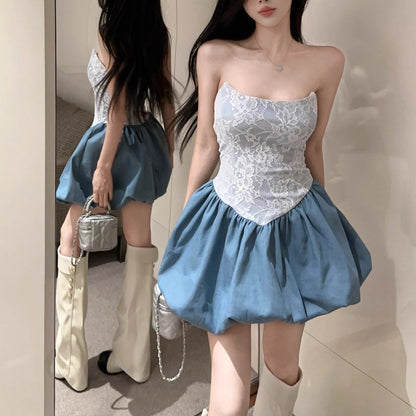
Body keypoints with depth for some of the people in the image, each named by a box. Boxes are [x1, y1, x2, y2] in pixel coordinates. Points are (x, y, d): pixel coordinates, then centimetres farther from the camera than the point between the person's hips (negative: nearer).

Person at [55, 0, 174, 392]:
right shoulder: (158, 33, 5)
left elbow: (119, 103, -18)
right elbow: (165, 94, 8)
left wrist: (103, 166, -17)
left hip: (111, 142, -6)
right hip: (147, 142, 7)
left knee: (70, 241, 7)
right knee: (139, 242, 9)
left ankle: (70, 363, 15)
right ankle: (133, 356, 21)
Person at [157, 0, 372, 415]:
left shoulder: (327, 62, -2)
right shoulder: (215, 55, -6)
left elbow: (312, 147, 9)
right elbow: (206, 145, 1)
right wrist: (184, 221, 8)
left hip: (295, 228, 2)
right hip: (228, 227, -1)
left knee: (283, 367, 17)